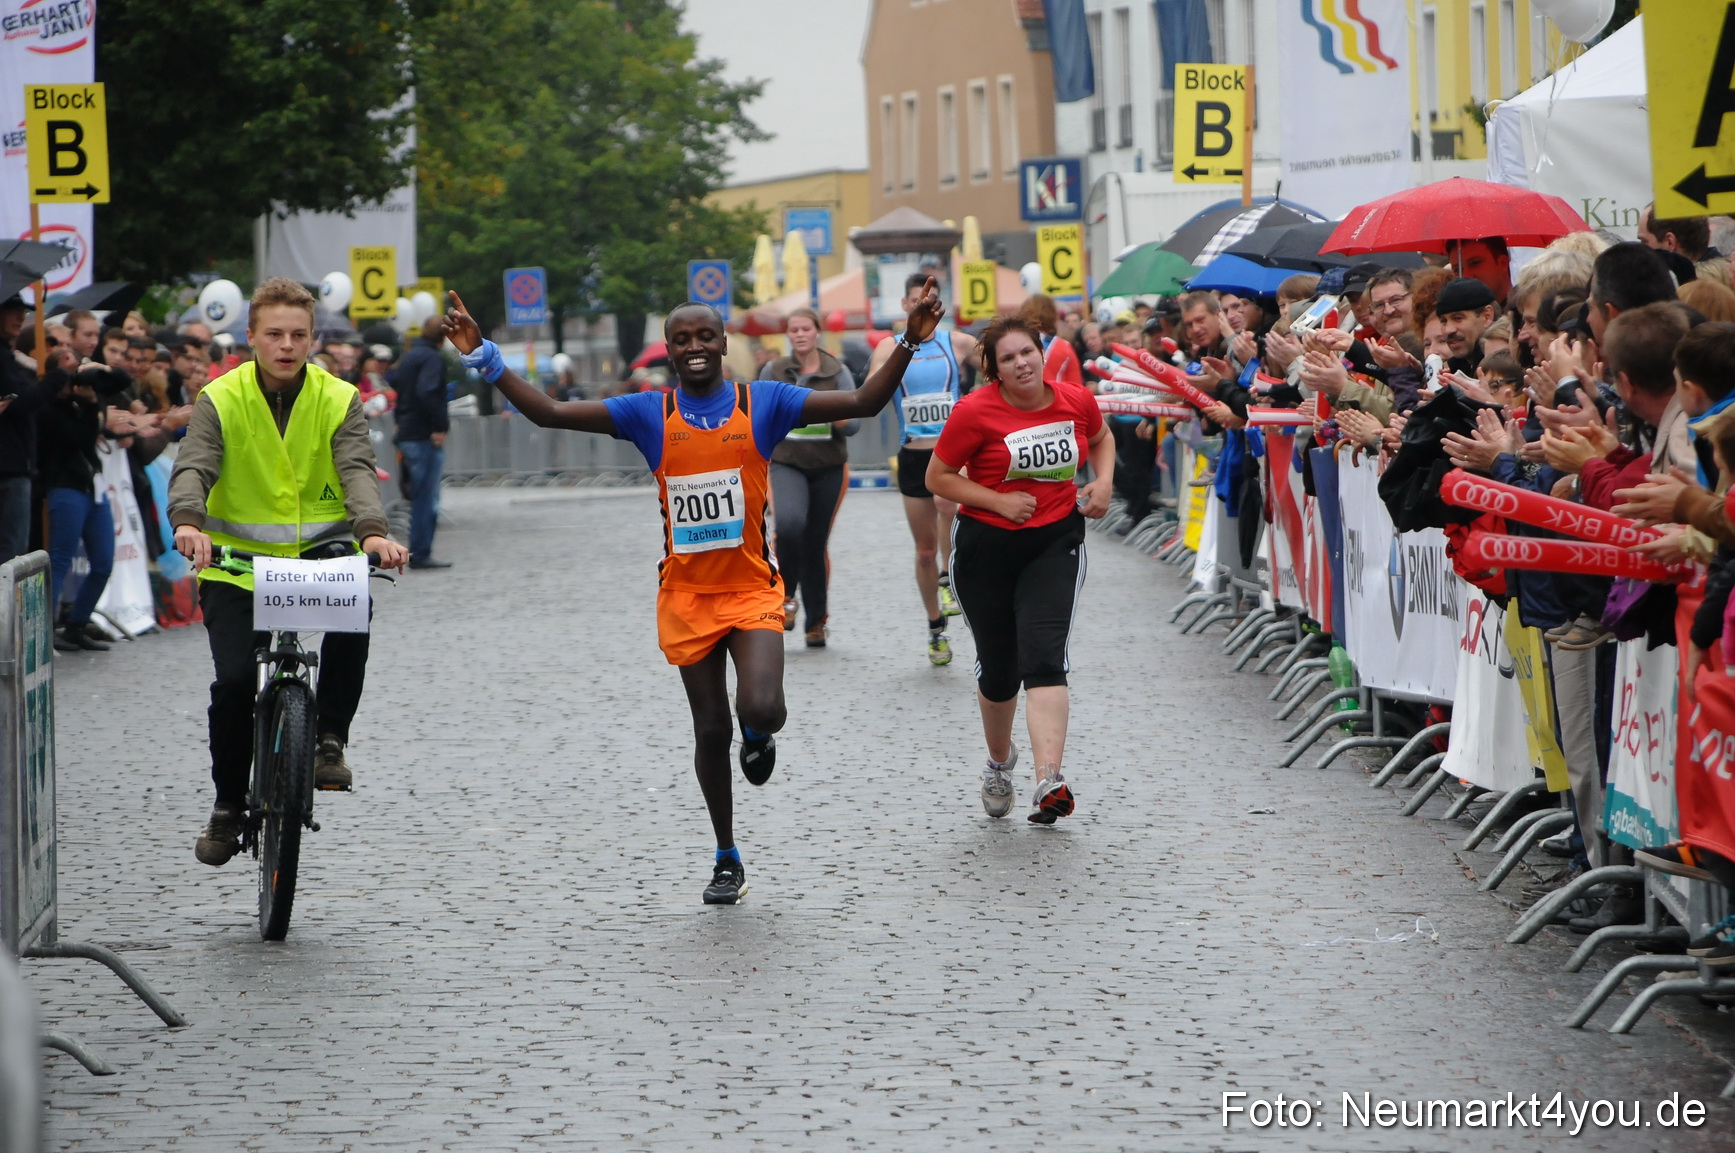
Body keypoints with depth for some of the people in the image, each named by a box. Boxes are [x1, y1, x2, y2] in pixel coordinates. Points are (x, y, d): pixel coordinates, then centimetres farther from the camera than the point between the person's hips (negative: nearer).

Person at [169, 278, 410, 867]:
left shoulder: (338, 400, -1)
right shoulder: (221, 400, -4)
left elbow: (357, 470, -15)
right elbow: (193, 469, -18)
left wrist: (372, 531, -36)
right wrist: (188, 524, -40)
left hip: (319, 551, 1)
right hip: (237, 559, 0)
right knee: (234, 680, -14)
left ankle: (330, 740, -12)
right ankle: (228, 805, 8)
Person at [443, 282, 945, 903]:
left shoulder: (765, 403, -3)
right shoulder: (648, 414, 0)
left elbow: (863, 402, -7)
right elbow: (549, 413, -4)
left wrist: (908, 342, -20)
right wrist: (485, 358, -15)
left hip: (752, 589, -2)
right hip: (686, 594, 2)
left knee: (761, 709, -22)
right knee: (710, 729, 5)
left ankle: (758, 736, 18)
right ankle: (727, 860, 22)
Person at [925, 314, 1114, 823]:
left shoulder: (1075, 400, -1)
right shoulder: (975, 412, -12)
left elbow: (1101, 438, 22)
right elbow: (938, 477, -6)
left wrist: (1103, 482, 2)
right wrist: (999, 501, -16)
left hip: (1056, 543, 1)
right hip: (985, 547, -1)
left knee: (1045, 657, -17)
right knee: (998, 669, 9)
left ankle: (1049, 781, -28)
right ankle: (1000, 761, 39)